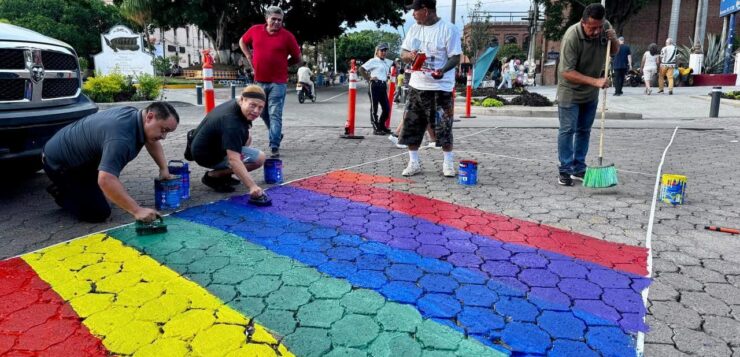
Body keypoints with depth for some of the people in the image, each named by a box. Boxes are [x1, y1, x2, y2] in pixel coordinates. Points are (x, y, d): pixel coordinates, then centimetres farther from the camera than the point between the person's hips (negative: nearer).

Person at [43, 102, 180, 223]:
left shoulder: (134, 113, -7)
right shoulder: (121, 138, -37)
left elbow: (152, 141, 13)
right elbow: (106, 180, -46)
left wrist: (164, 169, 3)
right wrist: (137, 210, -45)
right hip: (58, 163, -9)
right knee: (99, 213, -11)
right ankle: (61, 193, 11)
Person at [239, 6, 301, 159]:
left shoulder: (287, 36, -6)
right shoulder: (255, 30, 3)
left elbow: (297, 58, 3)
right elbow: (242, 41, 22)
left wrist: (282, 64, 2)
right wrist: (249, 56, 9)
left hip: (278, 82, -4)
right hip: (259, 81, 4)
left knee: (275, 115, -7)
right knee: (264, 113, 17)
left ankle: (274, 147, -6)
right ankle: (276, 134, 39)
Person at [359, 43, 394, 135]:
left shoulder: (387, 62, 14)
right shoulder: (373, 61, -5)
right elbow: (361, 69, -10)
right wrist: (368, 79, -11)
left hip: (383, 86, 7)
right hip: (375, 86, -7)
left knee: (387, 108, 7)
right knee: (374, 108, -2)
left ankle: (381, 126, 24)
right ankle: (376, 129, 3)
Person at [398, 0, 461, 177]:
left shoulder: (448, 29, -9)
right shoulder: (414, 29, 9)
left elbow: (455, 57, -10)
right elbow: (403, 53, 12)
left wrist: (443, 70, -30)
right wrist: (410, 55, -13)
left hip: (441, 87, -5)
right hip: (417, 86, 6)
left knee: (444, 128, 0)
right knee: (411, 126, 6)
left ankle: (448, 163, 15)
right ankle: (414, 163, 18)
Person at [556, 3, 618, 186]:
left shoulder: (605, 27, -10)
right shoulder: (572, 37, -28)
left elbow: (614, 52, 7)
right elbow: (567, 72, -28)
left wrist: (614, 40, -16)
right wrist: (595, 81, -33)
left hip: (591, 93, 6)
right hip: (570, 91, -6)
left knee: (584, 130, 11)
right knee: (567, 130, -4)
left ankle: (579, 169, 20)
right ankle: (565, 170, 6)